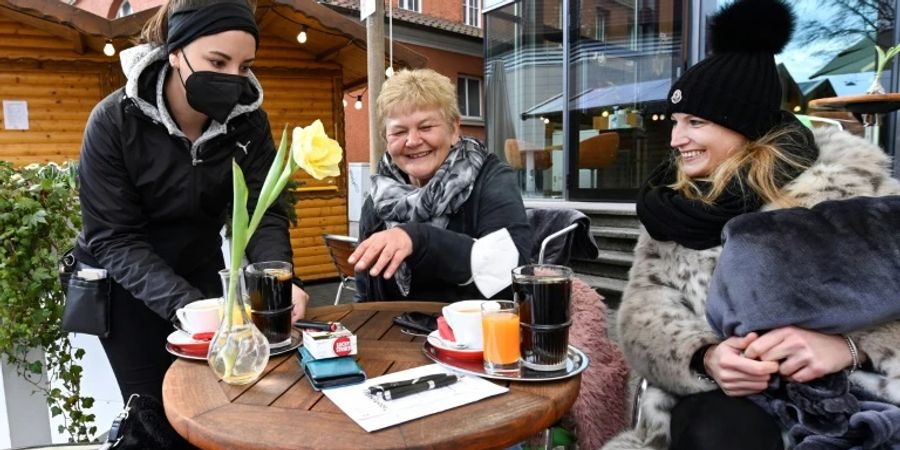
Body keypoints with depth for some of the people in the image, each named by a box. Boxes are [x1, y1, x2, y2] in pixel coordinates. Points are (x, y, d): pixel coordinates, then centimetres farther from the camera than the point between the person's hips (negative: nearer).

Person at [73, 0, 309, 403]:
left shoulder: (248, 120, -14)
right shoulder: (115, 120, -23)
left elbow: (263, 213, -17)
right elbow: (113, 239, -24)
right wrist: (185, 305, -39)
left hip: (201, 274, 3)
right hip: (123, 282, -2)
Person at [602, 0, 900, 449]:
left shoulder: (850, 183, 1)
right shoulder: (675, 202, 10)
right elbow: (644, 311, 0)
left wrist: (851, 344, -23)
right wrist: (704, 357, -19)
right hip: (727, 399, 1)